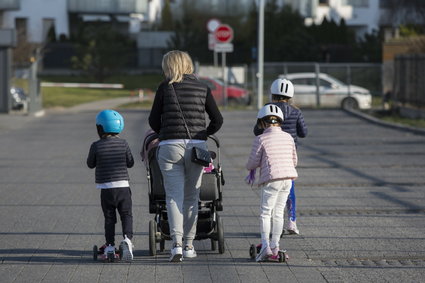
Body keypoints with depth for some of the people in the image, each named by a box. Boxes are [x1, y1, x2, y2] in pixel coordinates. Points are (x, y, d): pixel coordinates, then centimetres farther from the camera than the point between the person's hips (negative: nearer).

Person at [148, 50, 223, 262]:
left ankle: (177, 243, -17)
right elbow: (217, 120, 8)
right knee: (191, 197, 12)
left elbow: (153, 121, 6)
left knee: (174, 196, -3)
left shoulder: (165, 88, 2)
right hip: (197, 147, 2)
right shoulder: (202, 88, 9)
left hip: (170, 146, -2)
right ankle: (189, 246, 15)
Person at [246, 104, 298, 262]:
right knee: (278, 213, 12)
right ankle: (275, 247, 13)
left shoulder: (260, 139, -5)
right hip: (288, 178, 5)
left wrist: (249, 167, 20)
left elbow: (253, 163, -3)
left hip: (271, 179, -5)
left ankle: (265, 246, -12)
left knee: (265, 213, 0)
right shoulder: (288, 138, 10)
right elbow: (294, 160, 16)